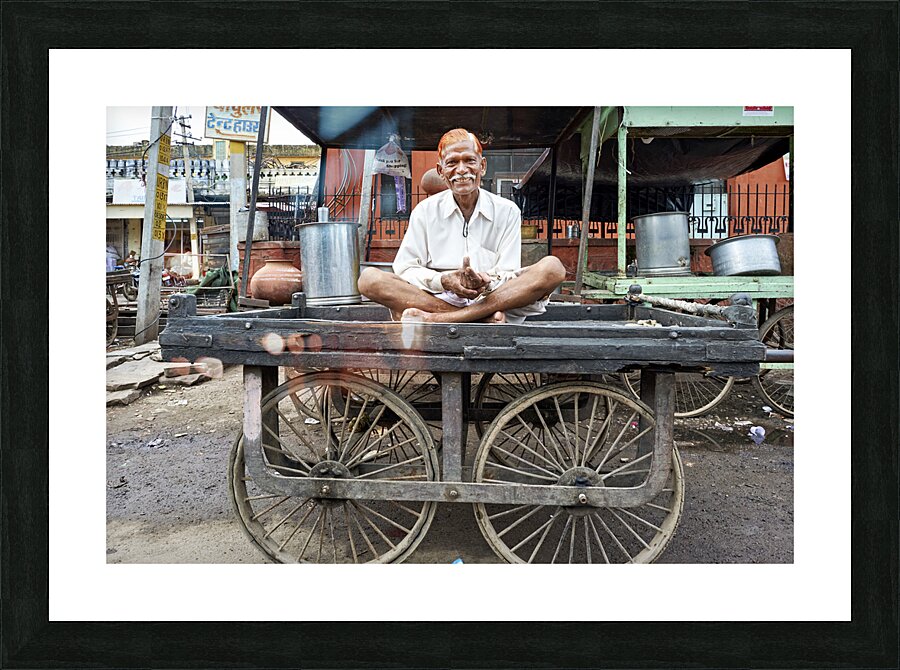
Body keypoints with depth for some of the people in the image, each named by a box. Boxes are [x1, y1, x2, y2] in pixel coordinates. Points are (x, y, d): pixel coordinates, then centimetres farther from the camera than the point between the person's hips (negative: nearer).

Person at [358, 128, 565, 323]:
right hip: (437, 299, 0)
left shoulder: (507, 211, 8)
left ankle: (435, 319, -32)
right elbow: (405, 268, 2)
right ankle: (483, 318, -29)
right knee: (369, 278, -22)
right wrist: (443, 281, -17)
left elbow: (509, 275, 1)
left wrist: (486, 283, -23)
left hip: (497, 301, 0)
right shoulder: (425, 211, 9)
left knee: (552, 267, -25)